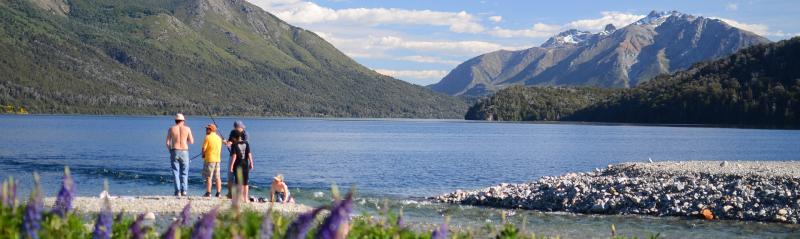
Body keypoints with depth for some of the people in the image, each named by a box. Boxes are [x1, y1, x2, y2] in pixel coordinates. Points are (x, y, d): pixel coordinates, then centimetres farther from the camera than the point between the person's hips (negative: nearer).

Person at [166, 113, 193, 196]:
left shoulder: (171, 129, 2)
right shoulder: (187, 129, 2)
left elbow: (167, 142, 0)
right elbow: (191, 142, 7)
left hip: (174, 151, 0)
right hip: (184, 152, 0)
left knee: (176, 172, 3)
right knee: (184, 172, 8)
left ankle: (177, 191, -5)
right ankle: (184, 190, -4)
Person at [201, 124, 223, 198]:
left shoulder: (208, 137, -11)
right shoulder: (219, 138, 10)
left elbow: (204, 148, -12)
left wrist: (203, 155, 5)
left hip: (209, 159, -6)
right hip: (217, 159, 6)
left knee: (208, 177, -2)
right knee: (217, 177, 8)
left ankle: (208, 192, -5)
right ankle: (218, 193, 7)